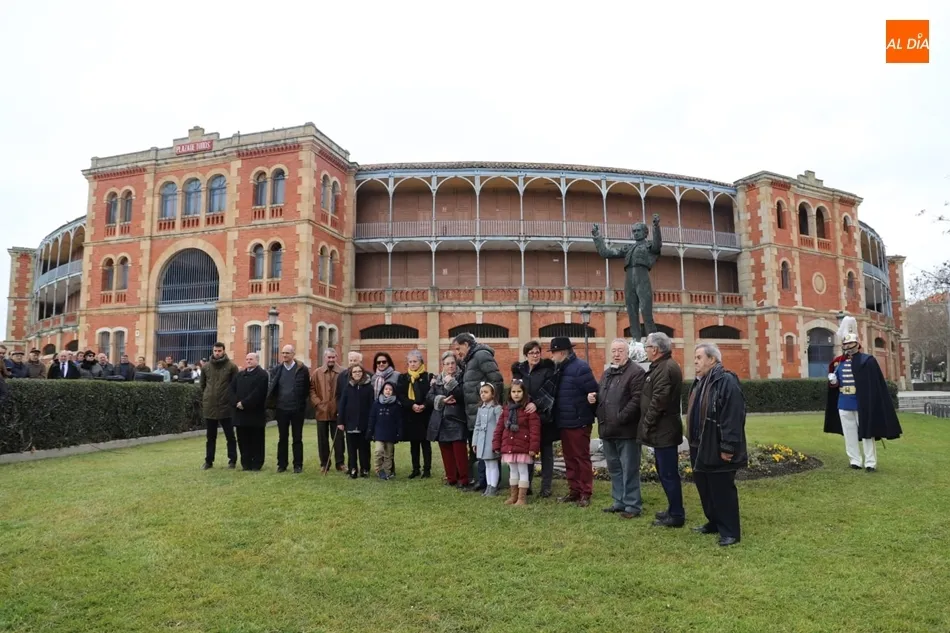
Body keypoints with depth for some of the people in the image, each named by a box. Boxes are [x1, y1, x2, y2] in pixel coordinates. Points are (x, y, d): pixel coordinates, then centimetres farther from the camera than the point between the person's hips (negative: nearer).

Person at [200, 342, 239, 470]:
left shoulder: (231, 366, -4)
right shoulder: (206, 367, 6)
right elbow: (202, 385, 14)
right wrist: (204, 400, 9)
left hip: (226, 407, -3)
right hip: (209, 407, 3)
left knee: (230, 436, 6)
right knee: (210, 437, 12)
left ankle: (232, 460, 15)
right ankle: (208, 461, 20)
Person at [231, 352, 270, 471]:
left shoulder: (262, 375, -3)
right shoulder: (239, 375, 19)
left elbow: (258, 393, -14)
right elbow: (232, 390, 8)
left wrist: (244, 403, -17)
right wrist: (236, 403, -9)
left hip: (256, 413, -6)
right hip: (240, 412, 6)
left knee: (256, 440, 1)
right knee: (243, 440, 8)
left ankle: (257, 464, 7)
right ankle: (246, 463, 15)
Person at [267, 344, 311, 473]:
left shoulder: (303, 369, -5)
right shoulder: (276, 370, 4)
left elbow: (307, 389, -1)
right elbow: (271, 388, 6)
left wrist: (302, 403, -5)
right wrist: (272, 403, -5)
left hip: (297, 409, -3)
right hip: (281, 409, 3)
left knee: (297, 438, 6)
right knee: (282, 438, 11)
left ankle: (298, 465, 13)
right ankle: (282, 464, 20)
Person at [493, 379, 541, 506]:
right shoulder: (507, 409, 10)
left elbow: (535, 429, -13)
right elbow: (499, 427, 11)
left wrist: (533, 446, -17)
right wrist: (496, 444, 7)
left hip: (523, 447, -6)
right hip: (509, 446, 6)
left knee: (523, 471, 2)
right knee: (513, 471, 16)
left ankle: (522, 497, 9)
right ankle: (513, 495, 26)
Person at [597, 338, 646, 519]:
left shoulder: (636, 372, -8)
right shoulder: (606, 373, 19)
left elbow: (636, 400, -18)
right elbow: (601, 397, 28)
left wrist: (620, 418, -21)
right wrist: (597, 409, 9)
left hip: (626, 429, -8)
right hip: (608, 429, 8)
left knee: (629, 470, -1)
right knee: (614, 469, 15)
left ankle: (633, 505, 7)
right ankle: (620, 502, 26)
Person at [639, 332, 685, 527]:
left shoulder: (666, 368, -19)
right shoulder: (662, 366, 15)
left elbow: (658, 401, -23)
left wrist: (647, 425, -15)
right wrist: (648, 425, 15)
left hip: (664, 430, -11)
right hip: (663, 430, 11)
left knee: (668, 473, -2)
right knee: (666, 472, 18)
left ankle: (676, 516, 7)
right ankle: (674, 510, 28)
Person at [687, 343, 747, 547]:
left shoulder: (726, 381, -16)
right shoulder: (700, 382, 15)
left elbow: (733, 417, -22)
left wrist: (727, 447, -24)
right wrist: (694, 444, 20)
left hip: (717, 449, -9)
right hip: (701, 447, 9)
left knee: (722, 490, -1)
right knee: (705, 488, 16)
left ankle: (730, 532, 10)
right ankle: (714, 523, 31)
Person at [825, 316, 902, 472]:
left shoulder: (867, 361, -7)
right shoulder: (840, 363, 10)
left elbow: (875, 385, -11)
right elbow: (835, 383, 19)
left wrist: (868, 403, -19)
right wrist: (833, 381, -4)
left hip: (862, 405, -5)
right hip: (844, 405, 6)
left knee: (866, 434, 1)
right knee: (849, 434, 10)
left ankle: (870, 463, 8)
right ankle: (855, 461, 18)